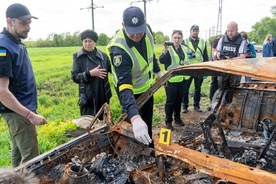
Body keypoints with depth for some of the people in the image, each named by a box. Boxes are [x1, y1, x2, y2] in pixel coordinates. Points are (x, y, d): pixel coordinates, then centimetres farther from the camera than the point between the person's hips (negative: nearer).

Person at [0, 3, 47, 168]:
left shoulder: (16, 43, 9)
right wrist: (30, 115, -24)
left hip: (19, 111, 9)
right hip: (17, 112, -9)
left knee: (18, 154, 19)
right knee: (31, 159, -3)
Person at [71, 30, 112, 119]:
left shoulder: (103, 55, 3)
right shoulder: (78, 56, -1)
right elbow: (74, 76, -6)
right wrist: (90, 73, -20)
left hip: (103, 96, 3)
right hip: (87, 98, -2)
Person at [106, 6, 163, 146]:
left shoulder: (147, 29, -18)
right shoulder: (119, 50, -38)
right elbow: (125, 87, -47)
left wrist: (158, 72, 13)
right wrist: (135, 118, -59)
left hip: (146, 86, 7)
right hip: (130, 90, -6)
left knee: (148, 123, 24)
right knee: (138, 132, 5)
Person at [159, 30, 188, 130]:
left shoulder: (183, 48, 10)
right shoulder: (168, 48, -10)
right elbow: (161, 61, -26)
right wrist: (165, 51, -41)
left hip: (182, 79, 6)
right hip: (171, 79, -6)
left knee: (179, 99, 16)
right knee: (170, 101, 0)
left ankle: (177, 118, 30)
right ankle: (168, 121, 11)